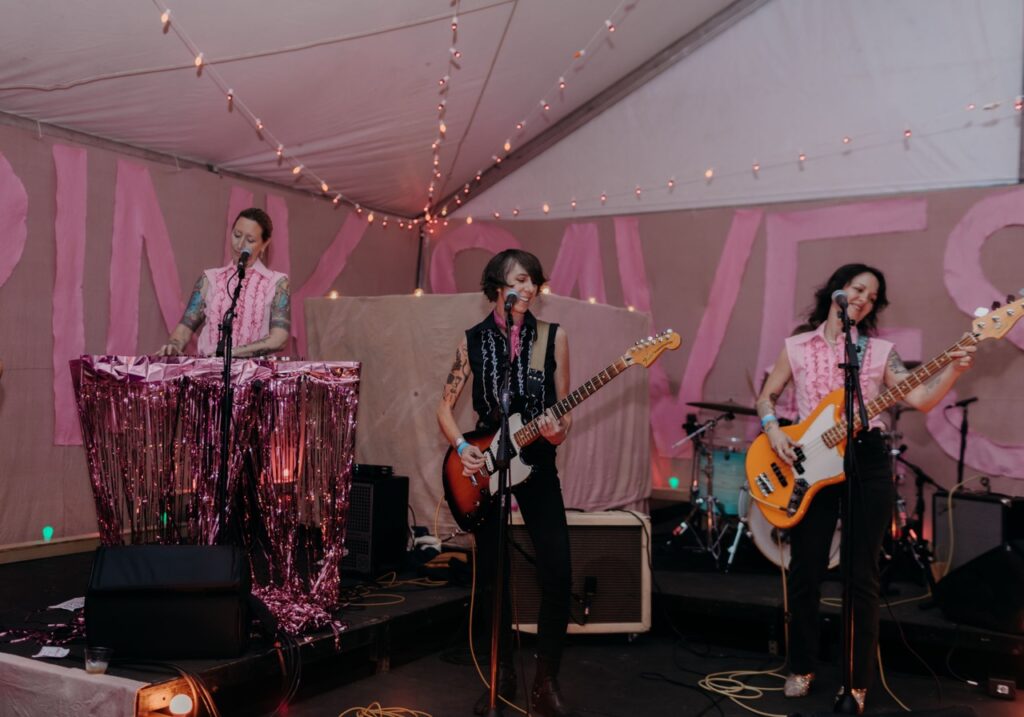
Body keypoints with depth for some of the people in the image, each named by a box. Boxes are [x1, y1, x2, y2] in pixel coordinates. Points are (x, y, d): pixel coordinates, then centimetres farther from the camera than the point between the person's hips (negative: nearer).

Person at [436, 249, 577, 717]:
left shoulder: (553, 336, -2)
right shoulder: (473, 340, 0)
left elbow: (563, 407, 2)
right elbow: (445, 406, 6)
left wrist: (558, 432, -20)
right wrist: (461, 448, -10)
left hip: (537, 462, -1)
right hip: (485, 463, 1)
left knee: (557, 575, -10)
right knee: (491, 575, 7)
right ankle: (503, 675, 24)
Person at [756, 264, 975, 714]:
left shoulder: (880, 350, 4)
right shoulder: (797, 346, 5)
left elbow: (921, 399, -6)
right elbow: (767, 396, 11)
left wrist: (954, 369, -23)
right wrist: (773, 431, -8)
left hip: (867, 462, 0)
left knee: (863, 575, 3)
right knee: (805, 571, 6)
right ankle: (801, 669, 24)